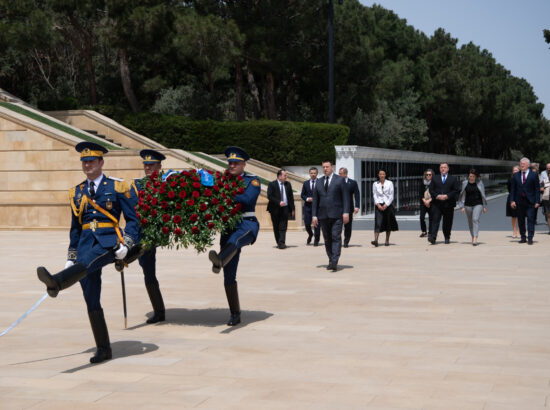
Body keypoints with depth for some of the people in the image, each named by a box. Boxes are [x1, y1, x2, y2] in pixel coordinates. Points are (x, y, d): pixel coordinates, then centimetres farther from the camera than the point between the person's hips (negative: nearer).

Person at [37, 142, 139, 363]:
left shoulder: (117, 187, 4)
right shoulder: (77, 192, 18)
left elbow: (132, 219, 2)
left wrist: (126, 244, -14)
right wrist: (71, 257, 18)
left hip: (108, 241, -5)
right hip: (86, 242, 5)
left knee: (88, 261, -38)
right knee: (91, 301, -1)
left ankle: (57, 282, -68)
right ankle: (103, 349, 5)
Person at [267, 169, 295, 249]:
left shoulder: (288, 184, 11)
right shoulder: (272, 184, -1)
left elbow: (291, 197, 13)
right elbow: (269, 196, -10)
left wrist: (292, 209, 8)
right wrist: (279, 202, -19)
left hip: (285, 208, 2)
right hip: (275, 209, -2)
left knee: (283, 227, -8)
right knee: (276, 227, 5)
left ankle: (282, 243, -14)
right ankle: (278, 243, 15)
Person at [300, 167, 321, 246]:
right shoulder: (306, 183, 10)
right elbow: (302, 195, 10)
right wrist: (307, 199, -8)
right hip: (308, 206, 2)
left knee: (317, 224, -2)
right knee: (307, 223, 0)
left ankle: (316, 240, 8)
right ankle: (310, 235, 29)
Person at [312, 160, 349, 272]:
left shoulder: (339, 180, 3)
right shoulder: (319, 182, 14)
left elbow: (345, 197, -2)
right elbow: (315, 199, 13)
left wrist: (346, 212, -11)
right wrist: (314, 215, 5)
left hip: (336, 215, -4)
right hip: (323, 215, 4)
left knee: (336, 237, -12)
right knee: (327, 239, 6)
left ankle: (334, 262, -19)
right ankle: (331, 261, 14)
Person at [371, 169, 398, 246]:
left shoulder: (389, 183, 3)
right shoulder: (375, 184, 6)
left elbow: (391, 196, 0)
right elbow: (374, 195, 5)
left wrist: (386, 205, -10)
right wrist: (378, 204, -9)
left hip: (387, 205, 0)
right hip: (379, 205, 0)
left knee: (388, 223, 5)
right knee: (378, 222, -13)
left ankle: (387, 241, 14)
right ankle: (376, 240, -22)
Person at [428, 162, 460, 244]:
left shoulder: (453, 179, 9)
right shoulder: (435, 178, 13)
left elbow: (456, 190, 0)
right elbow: (431, 190, 7)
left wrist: (447, 196, -12)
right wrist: (437, 196, -11)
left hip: (448, 204, 0)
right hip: (436, 203, 0)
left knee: (447, 222, 5)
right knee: (435, 220, -10)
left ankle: (447, 238, 17)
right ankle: (432, 237, -18)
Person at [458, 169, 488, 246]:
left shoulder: (479, 182, -1)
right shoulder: (465, 183, 1)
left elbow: (483, 195, 6)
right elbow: (462, 195, 5)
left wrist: (484, 206, 7)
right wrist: (462, 206, 0)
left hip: (478, 204, -2)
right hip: (468, 205, 2)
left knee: (475, 219, -19)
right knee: (470, 222, 9)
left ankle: (475, 239, -26)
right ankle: (472, 237, 28)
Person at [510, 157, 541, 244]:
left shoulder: (534, 175, 2)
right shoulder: (516, 175, 10)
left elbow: (537, 189, 0)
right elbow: (513, 189, 10)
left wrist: (537, 201, -7)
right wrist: (512, 200, -1)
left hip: (530, 201, -3)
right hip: (519, 202, 3)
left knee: (530, 219, -7)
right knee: (520, 220, 6)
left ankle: (530, 238, -6)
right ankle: (523, 237, 13)